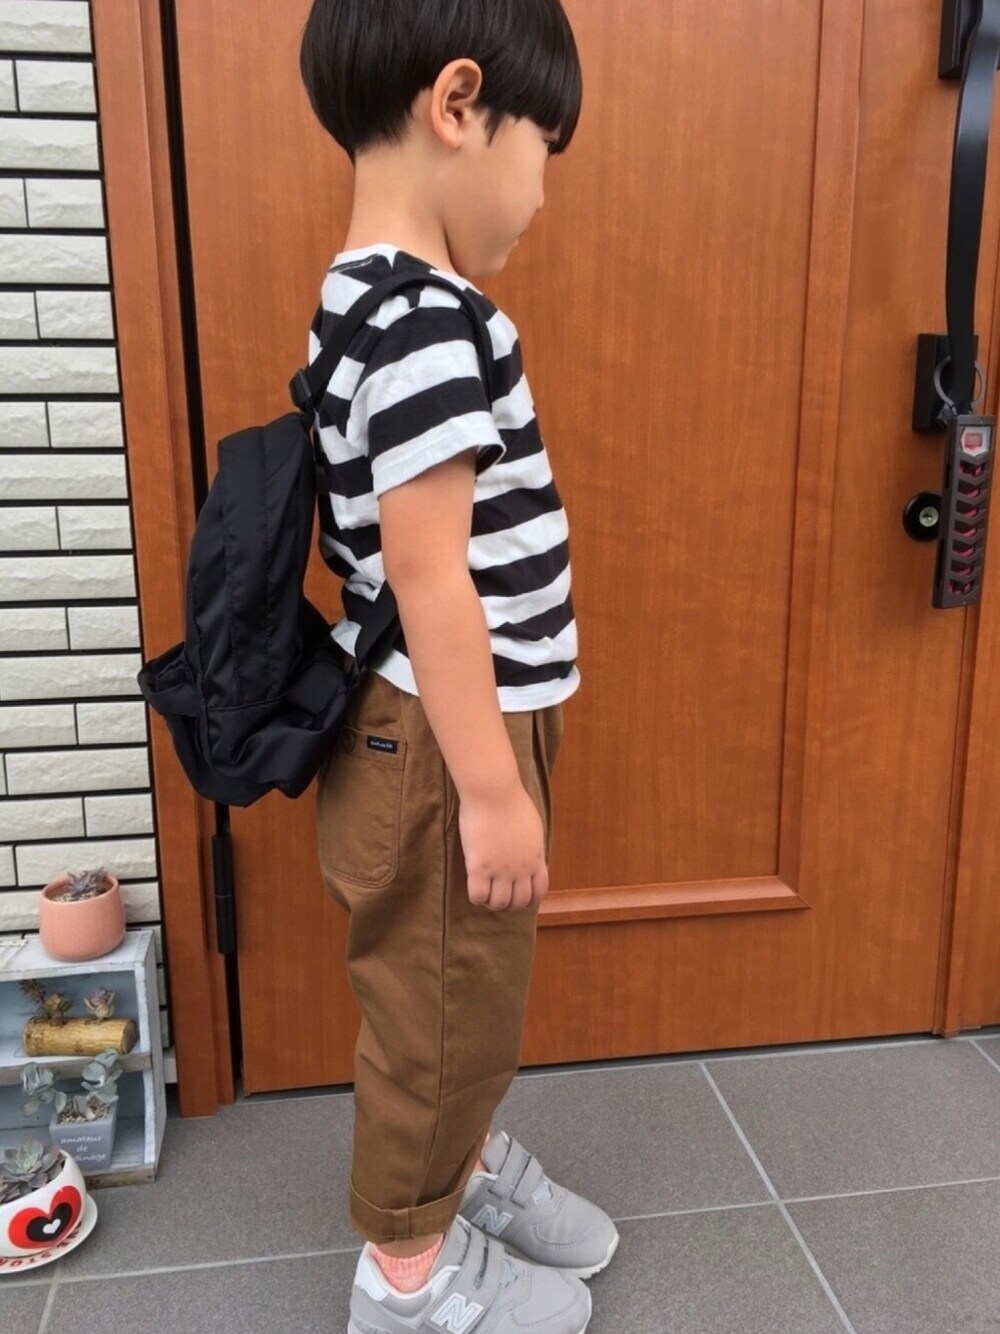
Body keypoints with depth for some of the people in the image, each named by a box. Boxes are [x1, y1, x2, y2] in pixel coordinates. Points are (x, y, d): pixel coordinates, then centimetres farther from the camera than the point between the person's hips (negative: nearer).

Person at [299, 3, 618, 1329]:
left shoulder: (369, 294, 9)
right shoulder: (433, 321, -23)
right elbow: (427, 573, -25)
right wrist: (489, 786, -19)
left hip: (441, 719, 10)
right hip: (442, 735, -9)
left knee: (471, 982, 25)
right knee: (442, 996, 10)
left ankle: (465, 1158, 48)